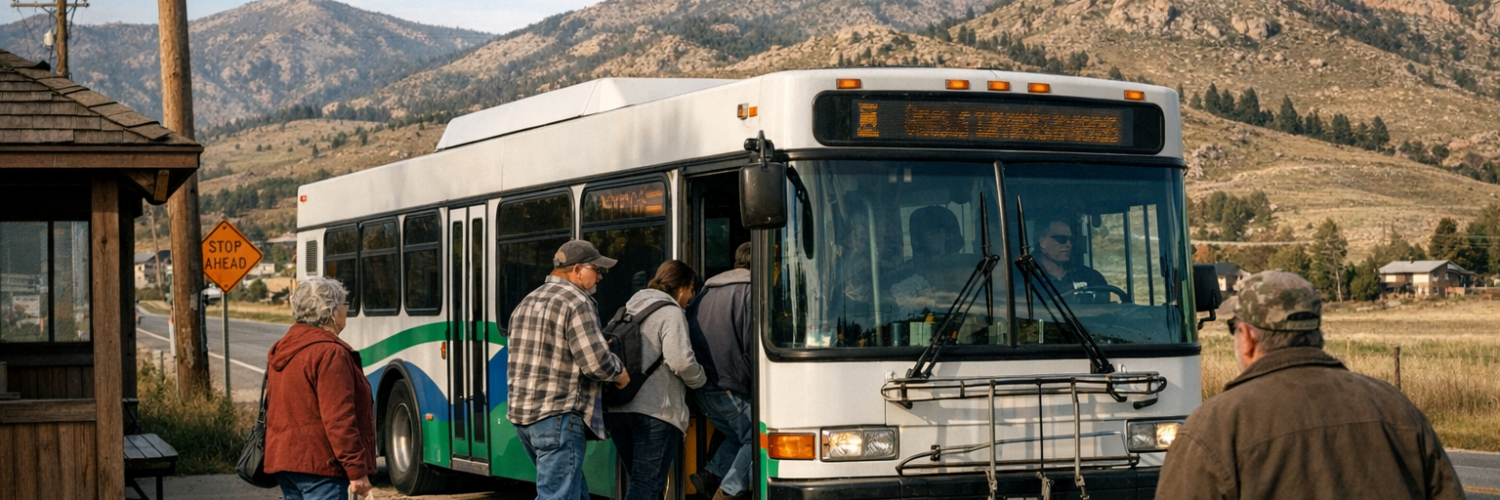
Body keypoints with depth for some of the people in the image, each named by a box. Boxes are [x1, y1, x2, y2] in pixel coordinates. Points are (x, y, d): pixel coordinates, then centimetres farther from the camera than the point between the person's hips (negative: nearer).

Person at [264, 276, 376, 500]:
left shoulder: (282, 351, 14)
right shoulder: (330, 353, -16)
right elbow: (339, 420, -20)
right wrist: (357, 470, -18)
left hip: (283, 459, 10)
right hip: (319, 463, -9)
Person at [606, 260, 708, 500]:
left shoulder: (628, 312, 19)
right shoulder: (670, 313, -6)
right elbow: (680, 360, -18)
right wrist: (699, 380, 1)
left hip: (616, 410, 8)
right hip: (656, 410, -8)